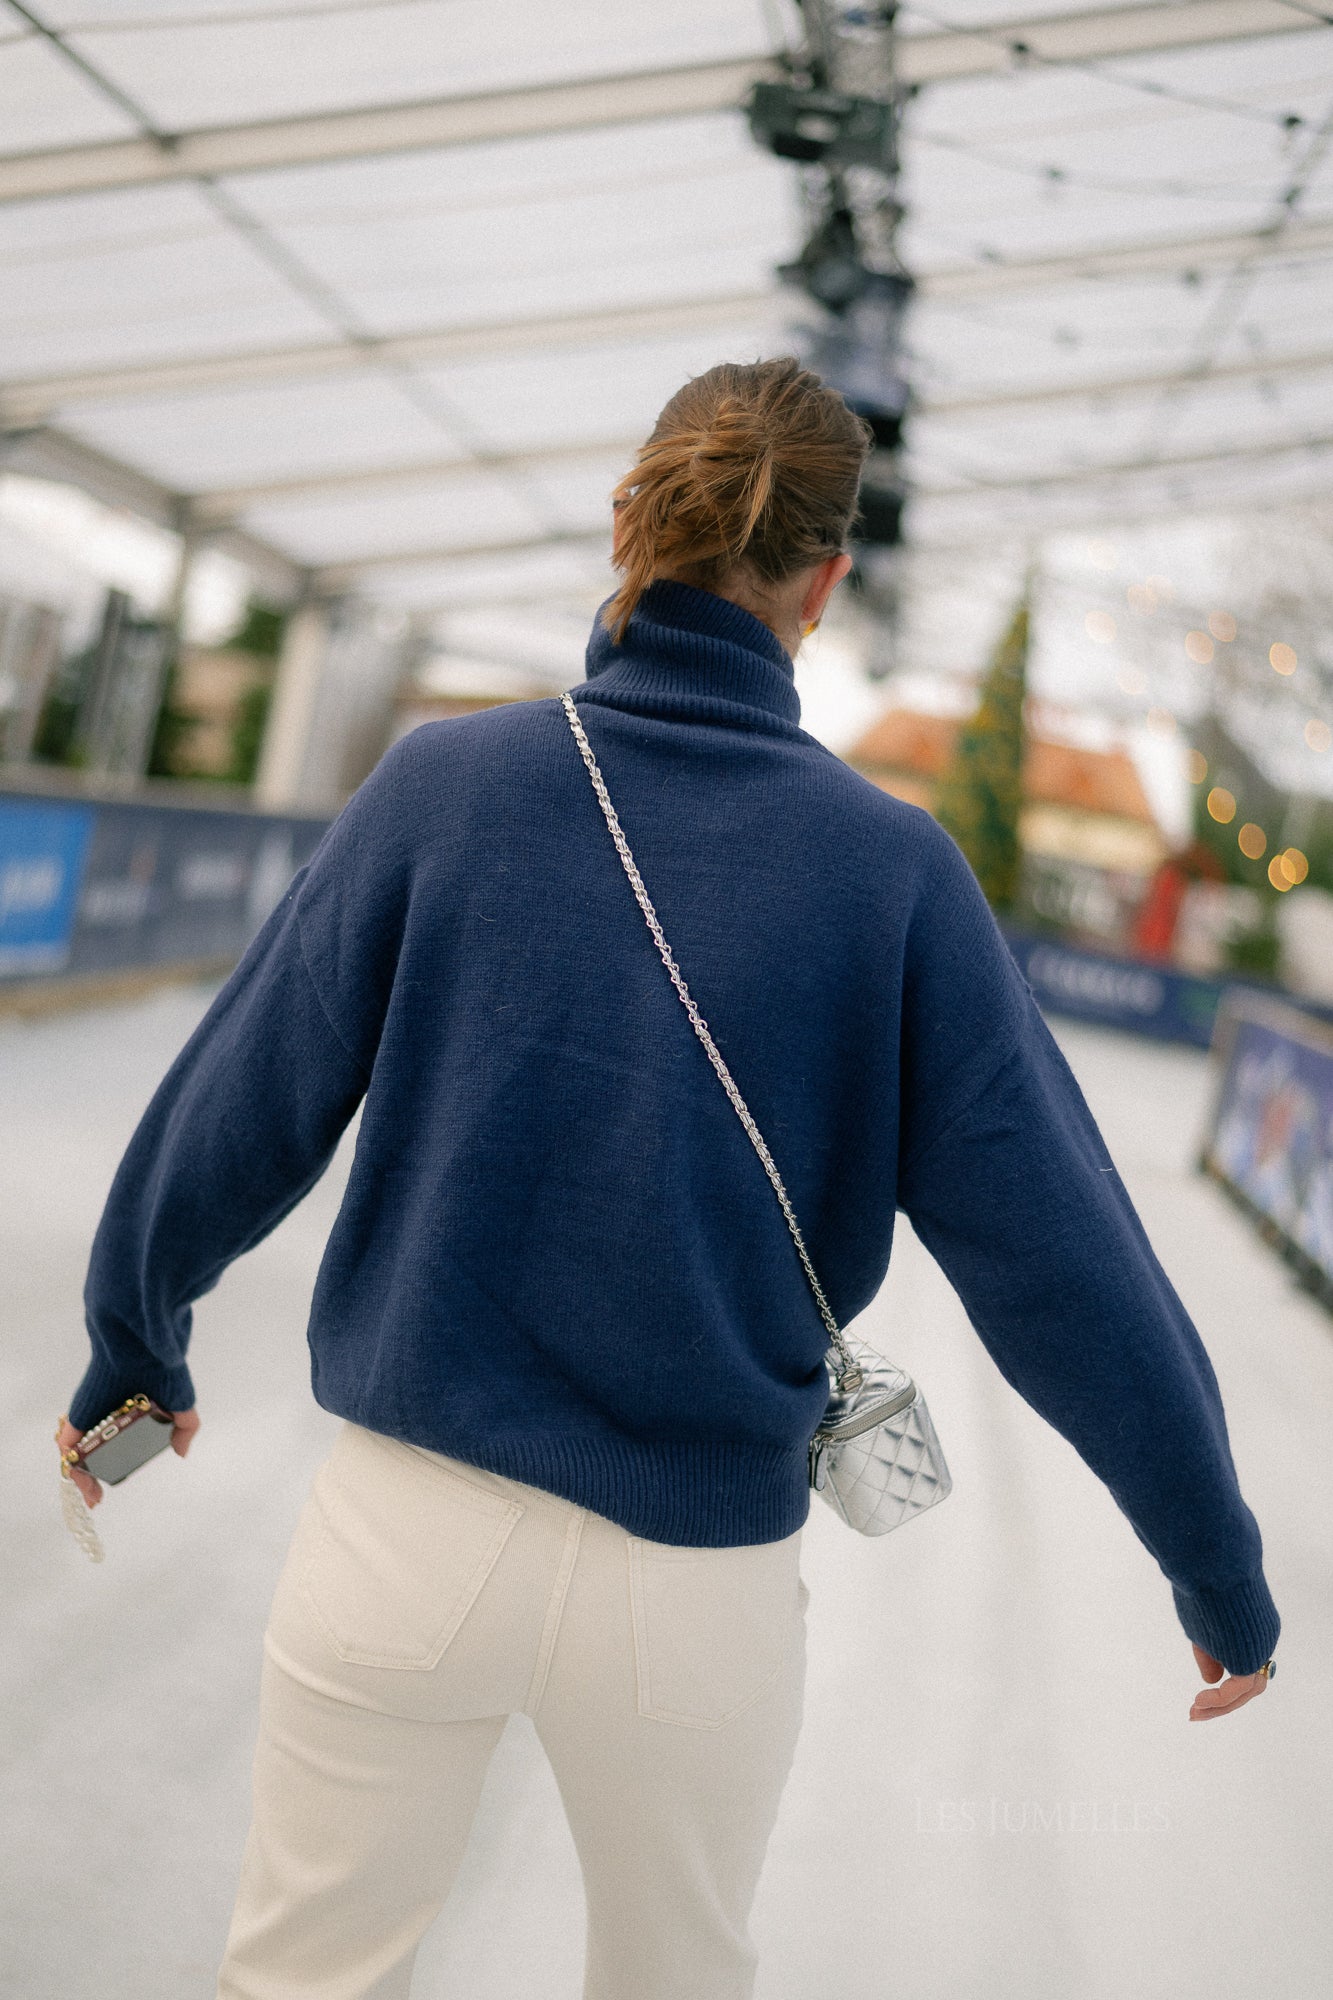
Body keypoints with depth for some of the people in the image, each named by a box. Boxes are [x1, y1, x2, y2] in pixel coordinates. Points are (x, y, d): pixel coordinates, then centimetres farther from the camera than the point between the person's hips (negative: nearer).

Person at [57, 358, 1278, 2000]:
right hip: (699, 1586, 1)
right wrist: (1221, 1570, 5)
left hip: (411, 1527, 0)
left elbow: (238, 1113, -3)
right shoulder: (894, 872, -9)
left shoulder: (443, 783, -8)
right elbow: (1061, 1264, -8)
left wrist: (136, 1345, 15)